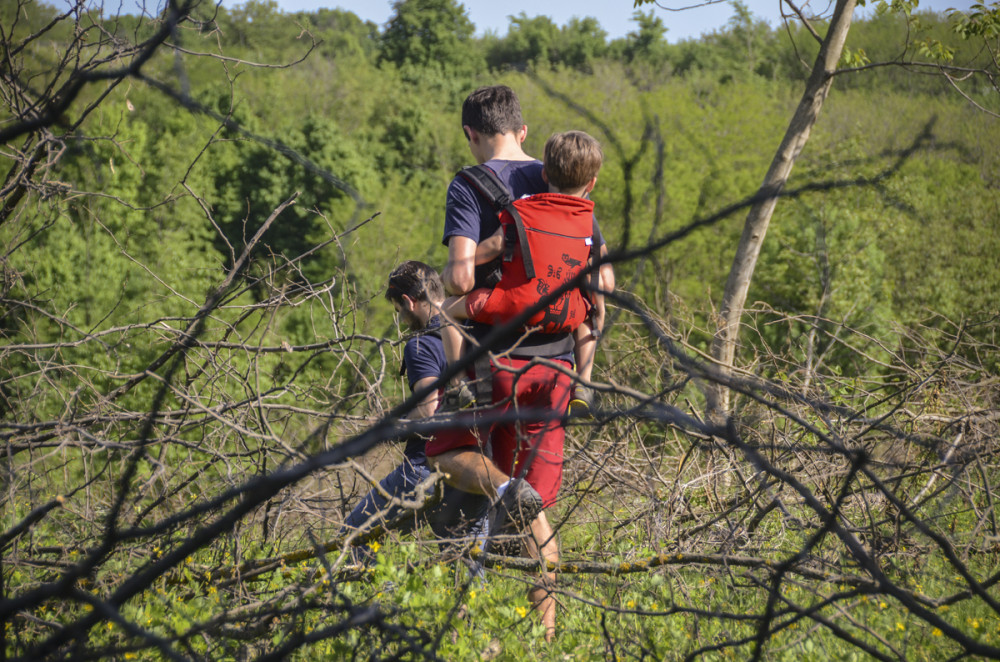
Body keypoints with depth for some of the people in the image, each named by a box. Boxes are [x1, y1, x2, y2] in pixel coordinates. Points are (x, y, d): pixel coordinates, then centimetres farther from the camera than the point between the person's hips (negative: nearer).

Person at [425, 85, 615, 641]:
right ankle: (548, 620, 6)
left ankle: (501, 487, -17)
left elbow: (461, 276, -18)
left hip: (495, 355, -4)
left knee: (447, 451, 17)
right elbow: (603, 279, 4)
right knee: (537, 501, 12)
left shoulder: (471, 186, -6)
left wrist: (444, 282, 4)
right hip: (554, 359, 4)